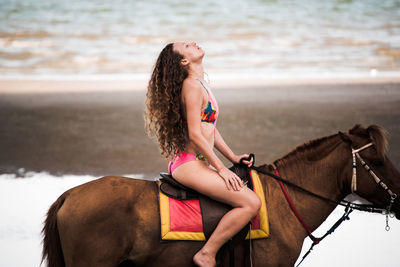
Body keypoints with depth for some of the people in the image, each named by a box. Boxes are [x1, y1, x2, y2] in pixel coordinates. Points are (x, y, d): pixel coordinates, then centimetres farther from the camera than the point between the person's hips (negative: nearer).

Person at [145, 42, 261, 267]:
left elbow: (210, 129, 22)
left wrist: (233, 158, 15)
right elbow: (195, 135, -17)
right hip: (189, 165, -10)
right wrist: (221, 169, -14)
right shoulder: (192, 85, -13)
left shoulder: (200, 85, 18)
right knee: (251, 202, -18)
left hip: (197, 164, 10)